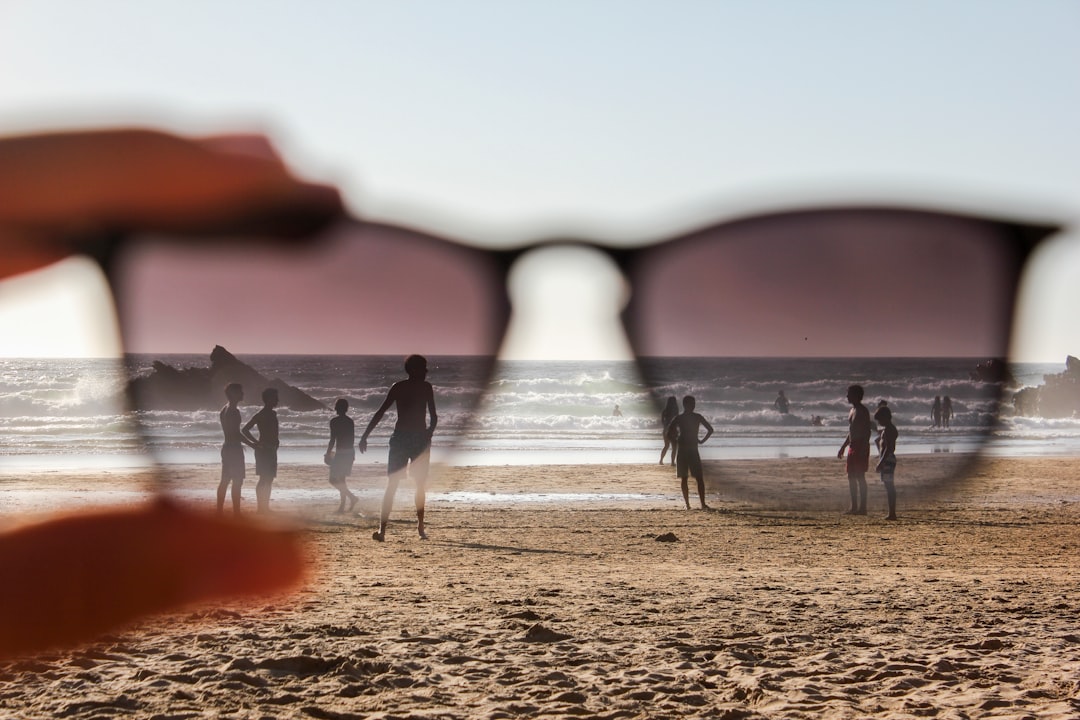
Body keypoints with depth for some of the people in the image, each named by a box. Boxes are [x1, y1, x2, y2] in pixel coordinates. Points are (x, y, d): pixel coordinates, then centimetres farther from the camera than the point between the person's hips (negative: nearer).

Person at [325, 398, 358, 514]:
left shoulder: (334, 421, -11)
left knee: (333, 479, -2)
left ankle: (351, 496, -17)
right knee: (341, 479, 17)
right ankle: (342, 505, 16)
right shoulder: (350, 421, 9)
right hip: (350, 453, 7)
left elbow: (332, 439, -13)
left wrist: (328, 453, -3)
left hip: (340, 453, -7)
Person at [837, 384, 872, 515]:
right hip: (852, 446, 10)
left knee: (860, 477, -9)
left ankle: (862, 507, -7)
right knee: (851, 477, 9)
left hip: (861, 446, -10)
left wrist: (863, 448, -23)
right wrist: (843, 447, 25)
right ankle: (854, 507, 13)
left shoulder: (862, 411, -11)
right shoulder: (853, 410, 17)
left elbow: (868, 430, -17)